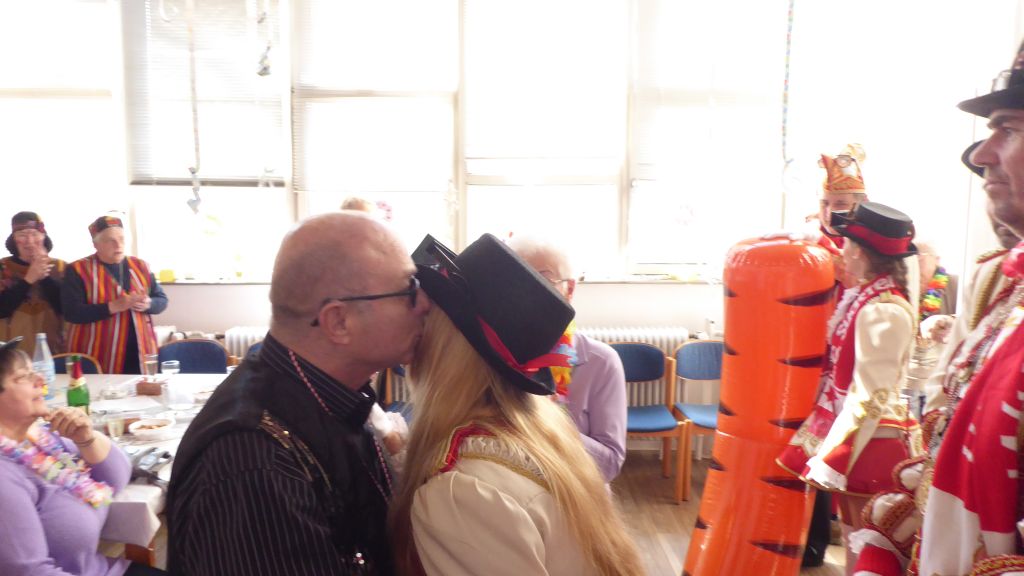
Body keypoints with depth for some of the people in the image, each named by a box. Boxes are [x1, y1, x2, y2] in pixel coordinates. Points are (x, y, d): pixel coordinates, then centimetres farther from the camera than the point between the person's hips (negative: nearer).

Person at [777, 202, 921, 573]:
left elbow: (868, 400, -23)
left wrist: (829, 459, -21)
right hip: (854, 437, 8)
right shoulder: (862, 297, 5)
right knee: (856, 541, 21)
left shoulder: (882, 311, -22)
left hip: (868, 444, -8)